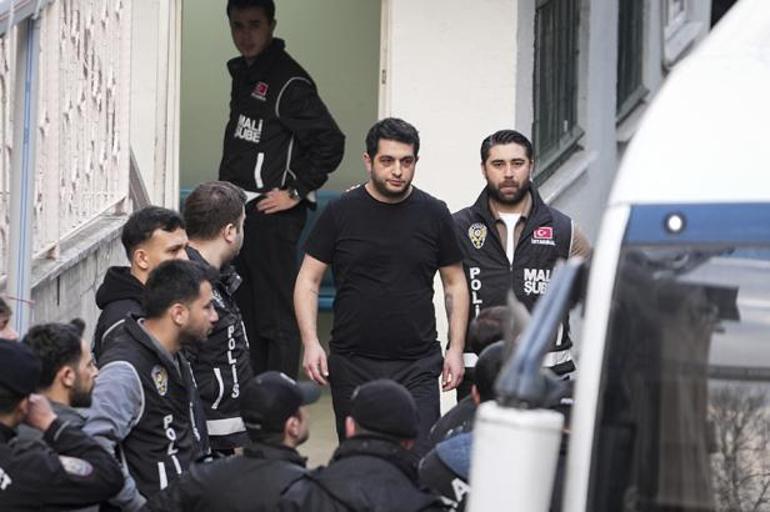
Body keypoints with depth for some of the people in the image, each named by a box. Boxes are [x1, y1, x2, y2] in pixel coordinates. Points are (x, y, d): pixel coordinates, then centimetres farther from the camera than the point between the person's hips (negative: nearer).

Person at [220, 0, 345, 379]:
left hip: (271, 213, -9)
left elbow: (330, 142, -18)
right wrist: (227, 187, 14)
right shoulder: (242, 73, 13)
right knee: (244, 310, 14)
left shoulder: (288, 81, -13)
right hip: (238, 212, 9)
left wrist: (296, 192, -14)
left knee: (277, 318, -7)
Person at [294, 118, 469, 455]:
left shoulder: (434, 215, 5)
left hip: (418, 366, 0)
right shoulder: (341, 213, 1)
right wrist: (311, 343, -8)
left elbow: (455, 284, 12)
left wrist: (456, 348, 3)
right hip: (352, 364, 0)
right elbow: (308, 281, 3)